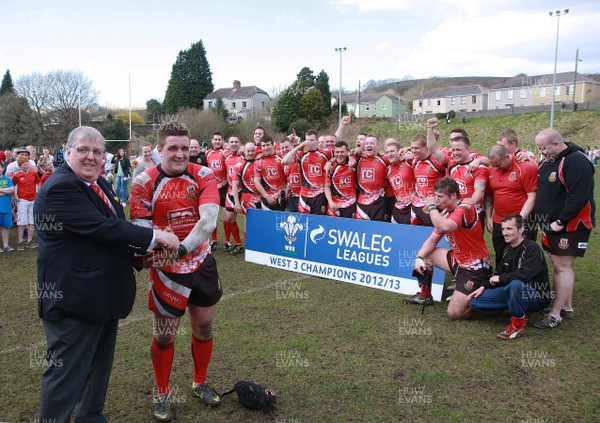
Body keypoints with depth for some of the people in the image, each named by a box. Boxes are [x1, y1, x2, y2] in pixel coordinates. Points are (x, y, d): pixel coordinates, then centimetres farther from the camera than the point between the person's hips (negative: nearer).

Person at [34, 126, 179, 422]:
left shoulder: (98, 183, 9)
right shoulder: (59, 188, -20)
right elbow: (102, 228, -28)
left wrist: (141, 249, 2)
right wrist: (155, 237, -22)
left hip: (103, 294, 10)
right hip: (74, 297, -10)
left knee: (99, 365, 24)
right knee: (66, 373, 3)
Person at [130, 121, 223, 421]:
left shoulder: (203, 176, -7)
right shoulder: (144, 183, -10)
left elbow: (209, 219, -21)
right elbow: (141, 230, -12)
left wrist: (181, 249, -33)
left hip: (202, 264, 2)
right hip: (166, 270, -2)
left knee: (203, 328, 15)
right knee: (164, 335, 8)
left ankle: (200, 384, 39)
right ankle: (162, 394, 31)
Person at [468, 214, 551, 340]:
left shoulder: (532, 248, -17)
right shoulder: (507, 250, 7)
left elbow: (525, 274, -32)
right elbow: (498, 275, 15)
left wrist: (501, 279, -19)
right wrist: (483, 287, -1)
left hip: (536, 295, -7)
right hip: (511, 291, 8)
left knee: (516, 283, -43)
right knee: (474, 302, -4)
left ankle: (518, 324, -20)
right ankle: (516, 311, 3)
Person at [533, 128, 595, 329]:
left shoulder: (577, 162, -19)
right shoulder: (547, 162, 10)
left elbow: (579, 197, -26)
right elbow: (541, 190, 20)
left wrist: (561, 222, -22)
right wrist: (544, 220, 9)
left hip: (571, 225, -9)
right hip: (551, 224, 9)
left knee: (562, 266, -8)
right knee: (559, 265, 13)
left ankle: (555, 314, -3)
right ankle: (567, 307, 24)